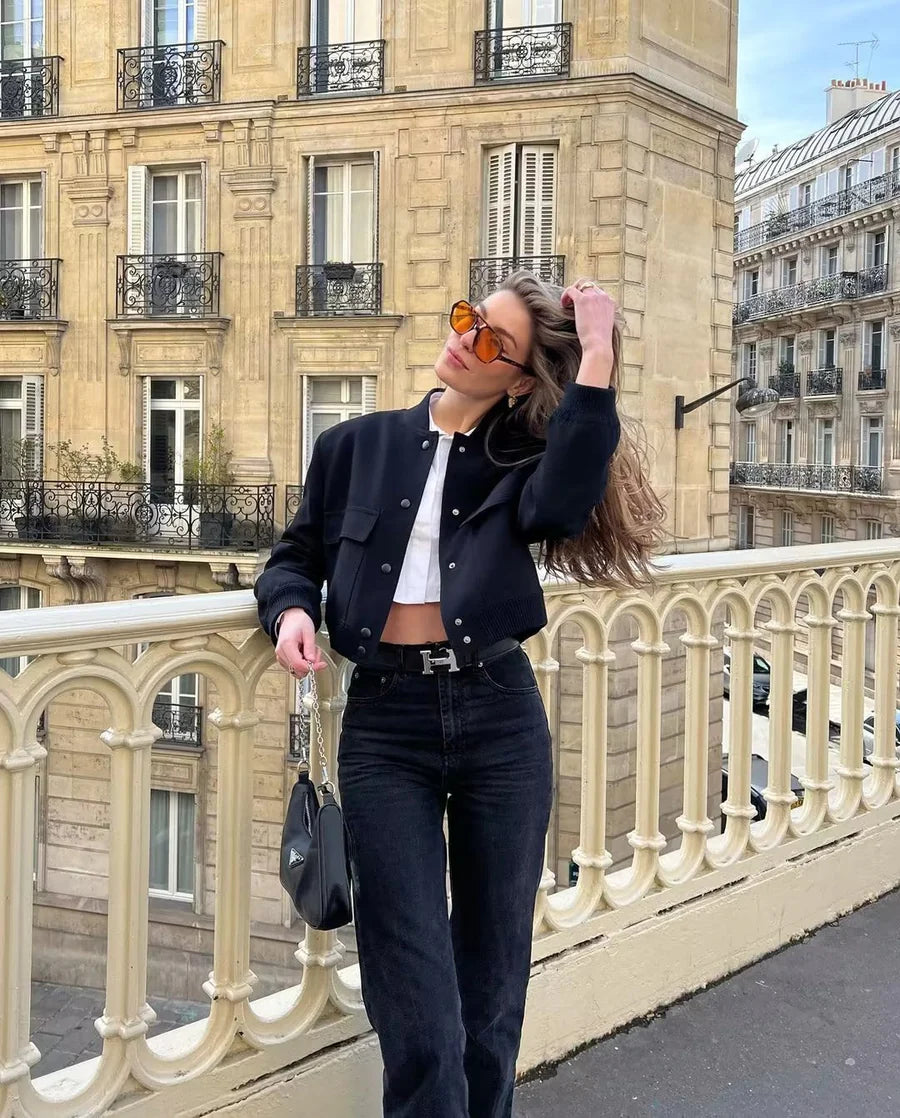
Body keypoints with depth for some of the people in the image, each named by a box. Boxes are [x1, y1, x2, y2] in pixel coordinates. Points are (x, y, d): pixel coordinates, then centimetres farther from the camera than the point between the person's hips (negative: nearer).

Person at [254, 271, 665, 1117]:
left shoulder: (526, 458, 4)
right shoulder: (358, 446, 7)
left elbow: (560, 507, -19)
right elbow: (295, 555, 13)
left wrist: (596, 364, -20)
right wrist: (291, 610, -8)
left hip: (500, 718, 1)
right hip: (385, 721, 0)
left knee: (492, 980, 14)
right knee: (418, 1003, -2)